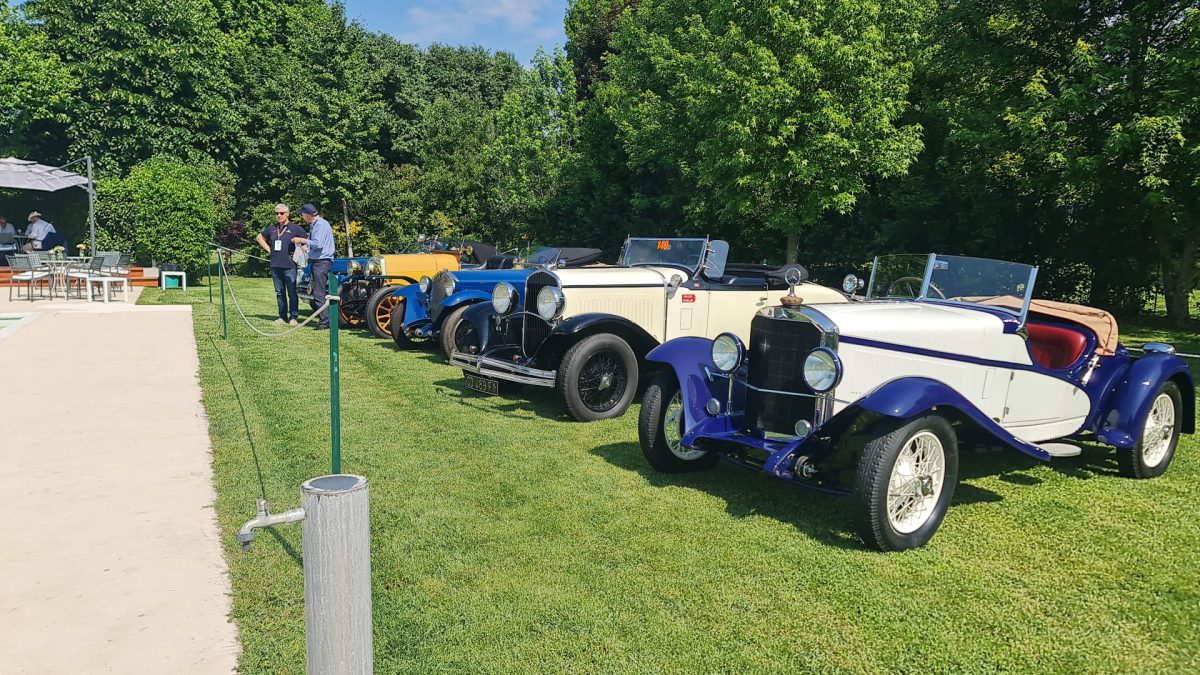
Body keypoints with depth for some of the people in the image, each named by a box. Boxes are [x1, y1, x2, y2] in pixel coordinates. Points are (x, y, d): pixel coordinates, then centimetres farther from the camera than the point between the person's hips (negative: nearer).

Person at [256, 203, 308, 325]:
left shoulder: (295, 228, -2)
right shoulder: (271, 228, 11)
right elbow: (260, 237, 28)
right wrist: (268, 249, 15)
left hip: (290, 266, -5)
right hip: (275, 266, 5)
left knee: (292, 293, -4)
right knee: (280, 293, 10)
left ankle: (294, 317, 3)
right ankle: (283, 317, 17)